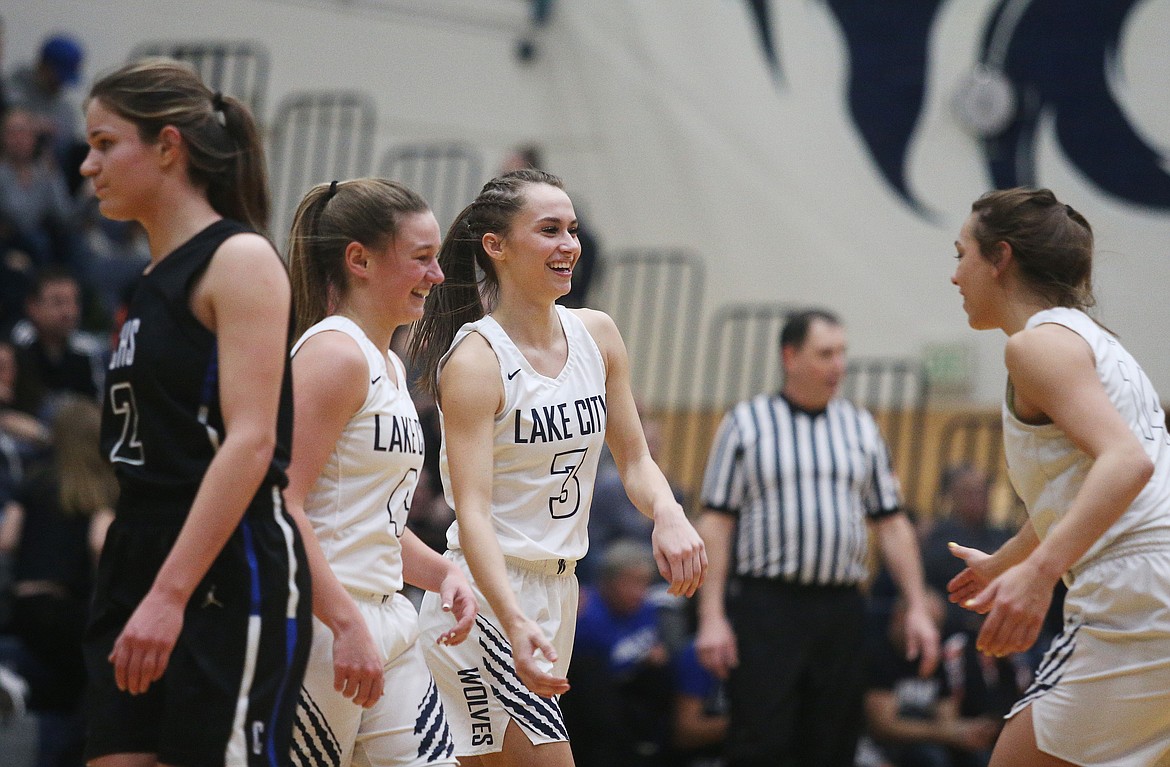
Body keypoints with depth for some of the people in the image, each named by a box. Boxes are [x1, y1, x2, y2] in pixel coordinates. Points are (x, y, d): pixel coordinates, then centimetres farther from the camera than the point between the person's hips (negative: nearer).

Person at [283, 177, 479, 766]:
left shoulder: (389, 365, 18)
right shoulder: (333, 353, -11)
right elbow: (280, 507, -21)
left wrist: (440, 571, 9)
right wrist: (347, 624, -24)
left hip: (386, 625, 10)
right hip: (321, 627, -10)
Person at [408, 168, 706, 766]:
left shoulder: (597, 336, 7)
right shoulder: (475, 359, -14)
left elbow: (633, 459, 15)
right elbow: (471, 508, -23)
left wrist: (668, 514, -9)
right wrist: (514, 624, -37)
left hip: (558, 591, 7)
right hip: (489, 596, -7)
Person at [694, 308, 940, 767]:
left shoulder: (861, 427, 14)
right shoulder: (746, 424, 3)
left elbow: (891, 524, 14)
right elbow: (716, 522, -1)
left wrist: (917, 608, 6)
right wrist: (712, 617, -9)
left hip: (840, 609, 4)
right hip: (765, 604, -4)